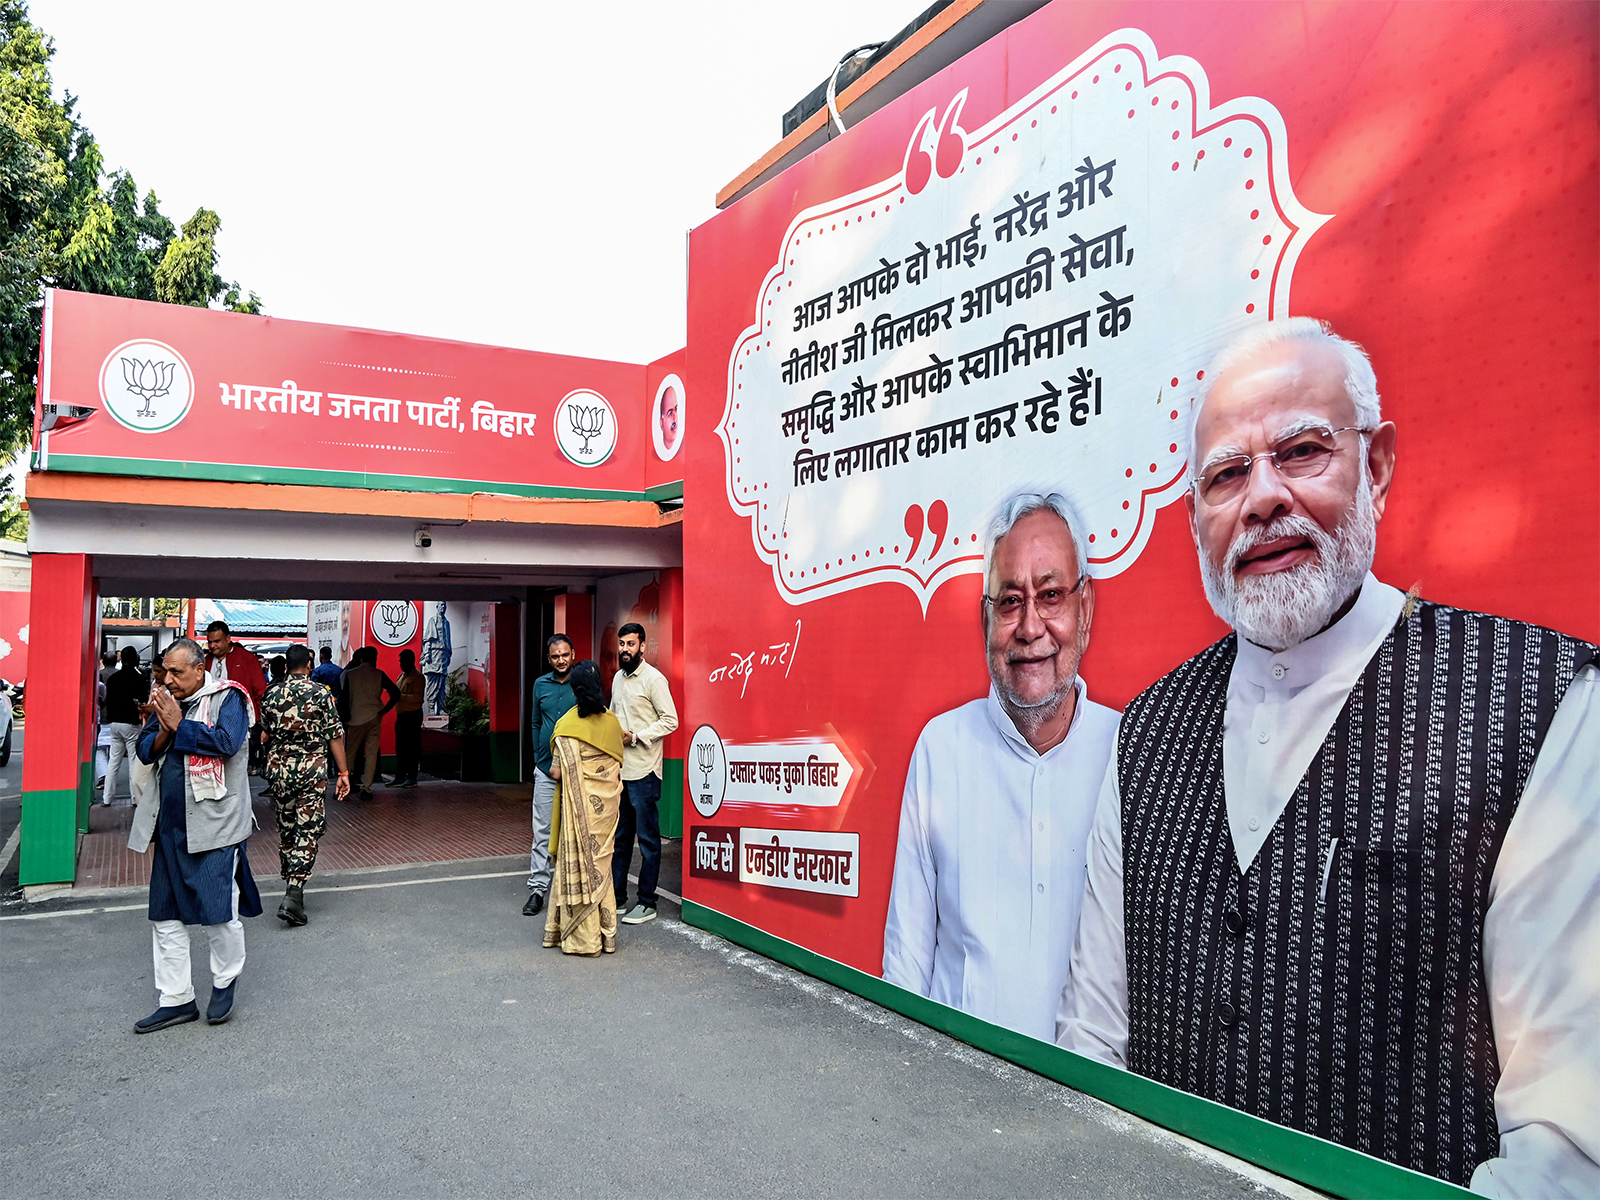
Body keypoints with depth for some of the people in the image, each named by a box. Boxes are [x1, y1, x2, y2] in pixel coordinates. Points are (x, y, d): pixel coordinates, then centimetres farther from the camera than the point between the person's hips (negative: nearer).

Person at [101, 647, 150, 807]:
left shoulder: (113, 678, 9)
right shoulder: (139, 678, -9)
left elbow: (108, 701, 15)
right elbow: (144, 701, -9)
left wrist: (111, 719, 20)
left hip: (115, 723, 5)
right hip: (131, 723, -5)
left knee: (113, 761, 10)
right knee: (134, 761, -3)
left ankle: (106, 798, 10)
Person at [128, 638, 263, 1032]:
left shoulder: (227, 698, -8)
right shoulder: (167, 701, 11)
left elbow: (226, 742, -23)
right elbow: (145, 750, 9)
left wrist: (179, 725, -15)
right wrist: (164, 730, -11)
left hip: (212, 824, -7)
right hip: (170, 824, 7)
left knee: (218, 910, -1)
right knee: (166, 915, 10)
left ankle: (225, 981, 24)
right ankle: (176, 999, 21)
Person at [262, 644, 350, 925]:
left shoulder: (272, 694, 2)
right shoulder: (320, 693, -7)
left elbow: (265, 733, 16)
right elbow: (335, 735, -7)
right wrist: (343, 772, -1)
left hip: (279, 769, 4)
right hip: (312, 771, -4)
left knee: (286, 829, 16)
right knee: (308, 830, -2)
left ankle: (292, 889, 26)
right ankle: (294, 894, -14)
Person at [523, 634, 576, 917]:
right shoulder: (541, 684, 6)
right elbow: (535, 723, 16)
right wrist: (540, 758, 10)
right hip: (545, 771, 2)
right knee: (542, 832, 2)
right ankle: (537, 889, 8)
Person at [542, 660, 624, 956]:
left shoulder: (568, 725, -14)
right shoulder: (612, 722, 1)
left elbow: (558, 772, -16)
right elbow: (618, 766, 7)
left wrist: (553, 770, 6)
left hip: (579, 804, -5)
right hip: (606, 803, 5)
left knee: (577, 865, 5)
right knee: (600, 863, 16)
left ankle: (582, 937, 11)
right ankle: (606, 933, 23)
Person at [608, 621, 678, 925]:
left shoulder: (653, 679, -10)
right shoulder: (618, 678, 14)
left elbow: (670, 720, -13)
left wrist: (635, 737, -17)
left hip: (643, 771, -8)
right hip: (618, 769, 8)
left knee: (648, 840, 0)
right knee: (619, 837, 14)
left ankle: (646, 903, 7)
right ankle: (617, 897, 24)